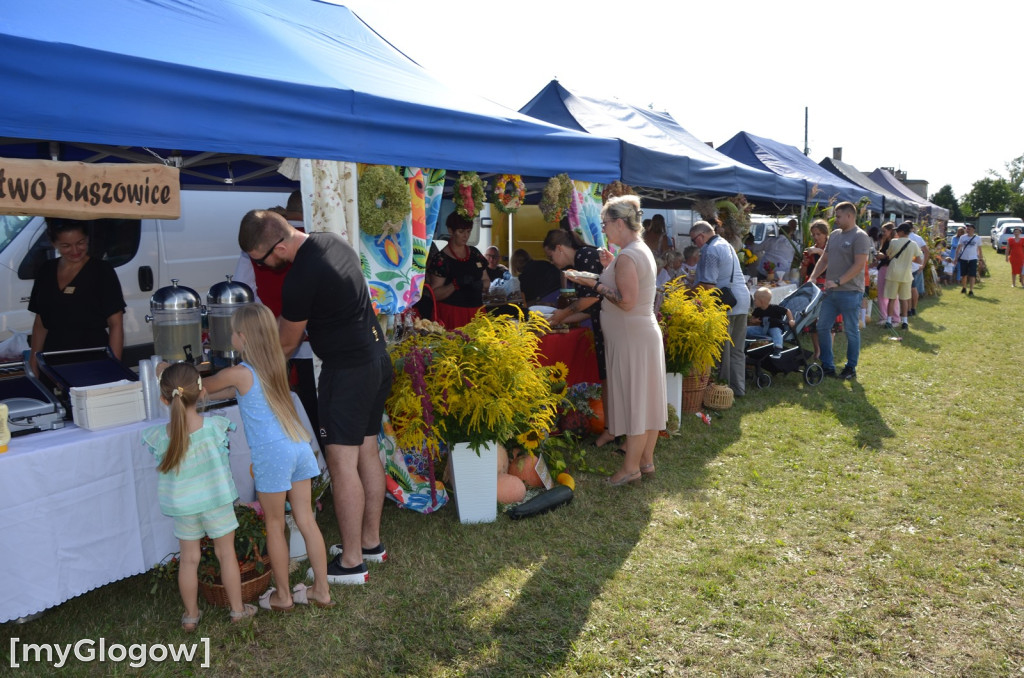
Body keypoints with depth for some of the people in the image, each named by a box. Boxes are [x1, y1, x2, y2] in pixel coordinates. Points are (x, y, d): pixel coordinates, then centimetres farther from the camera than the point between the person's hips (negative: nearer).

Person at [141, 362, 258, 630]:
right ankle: (237, 609, 26)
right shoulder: (215, 426, -21)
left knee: (189, 559, 16)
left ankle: (191, 615, 30)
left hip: (182, 505, 2)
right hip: (216, 499, -1)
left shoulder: (158, 436, -17)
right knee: (226, 553, 14)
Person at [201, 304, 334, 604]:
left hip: (272, 453, -6)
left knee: (275, 526, 10)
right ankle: (321, 590, 22)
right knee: (306, 520, 13)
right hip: (300, 447, 7)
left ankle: (282, 596, 23)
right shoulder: (274, 365, 10)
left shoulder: (239, 373, -11)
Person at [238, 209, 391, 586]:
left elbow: (286, 345, -7)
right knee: (367, 452, 16)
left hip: (347, 371, -10)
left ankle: (351, 563, 8)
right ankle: (371, 543, 28)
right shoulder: (332, 241, 5)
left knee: (342, 463, -2)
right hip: (376, 358, 10)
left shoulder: (300, 278, -21)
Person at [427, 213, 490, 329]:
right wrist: (456, 284, -23)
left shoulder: (474, 253, 11)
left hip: (476, 311, 5)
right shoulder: (440, 259, -6)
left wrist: (481, 284, -4)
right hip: (451, 313, -5)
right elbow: (435, 294, -10)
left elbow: (487, 282, 18)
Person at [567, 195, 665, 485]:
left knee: (633, 399, -1)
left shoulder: (627, 257, -20)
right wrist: (611, 267, 13)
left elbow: (627, 301, -24)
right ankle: (646, 459, 25)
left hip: (631, 338, -10)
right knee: (646, 399, 14)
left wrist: (597, 285, -14)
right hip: (645, 333, 10)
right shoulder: (642, 250, 12)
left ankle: (631, 467, 9)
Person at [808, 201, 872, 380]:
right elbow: (824, 260, 18)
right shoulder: (834, 235, 13)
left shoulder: (860, 237, -10)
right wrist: (811, 279, 7)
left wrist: (838, 282, -20)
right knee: (822, 327, 7)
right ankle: (827, 366, 17)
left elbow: (859, 265, -17)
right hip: (831, 291, 8)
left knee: (851, 331, 3)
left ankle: (851, 368, 15)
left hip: (850, 292, -8)